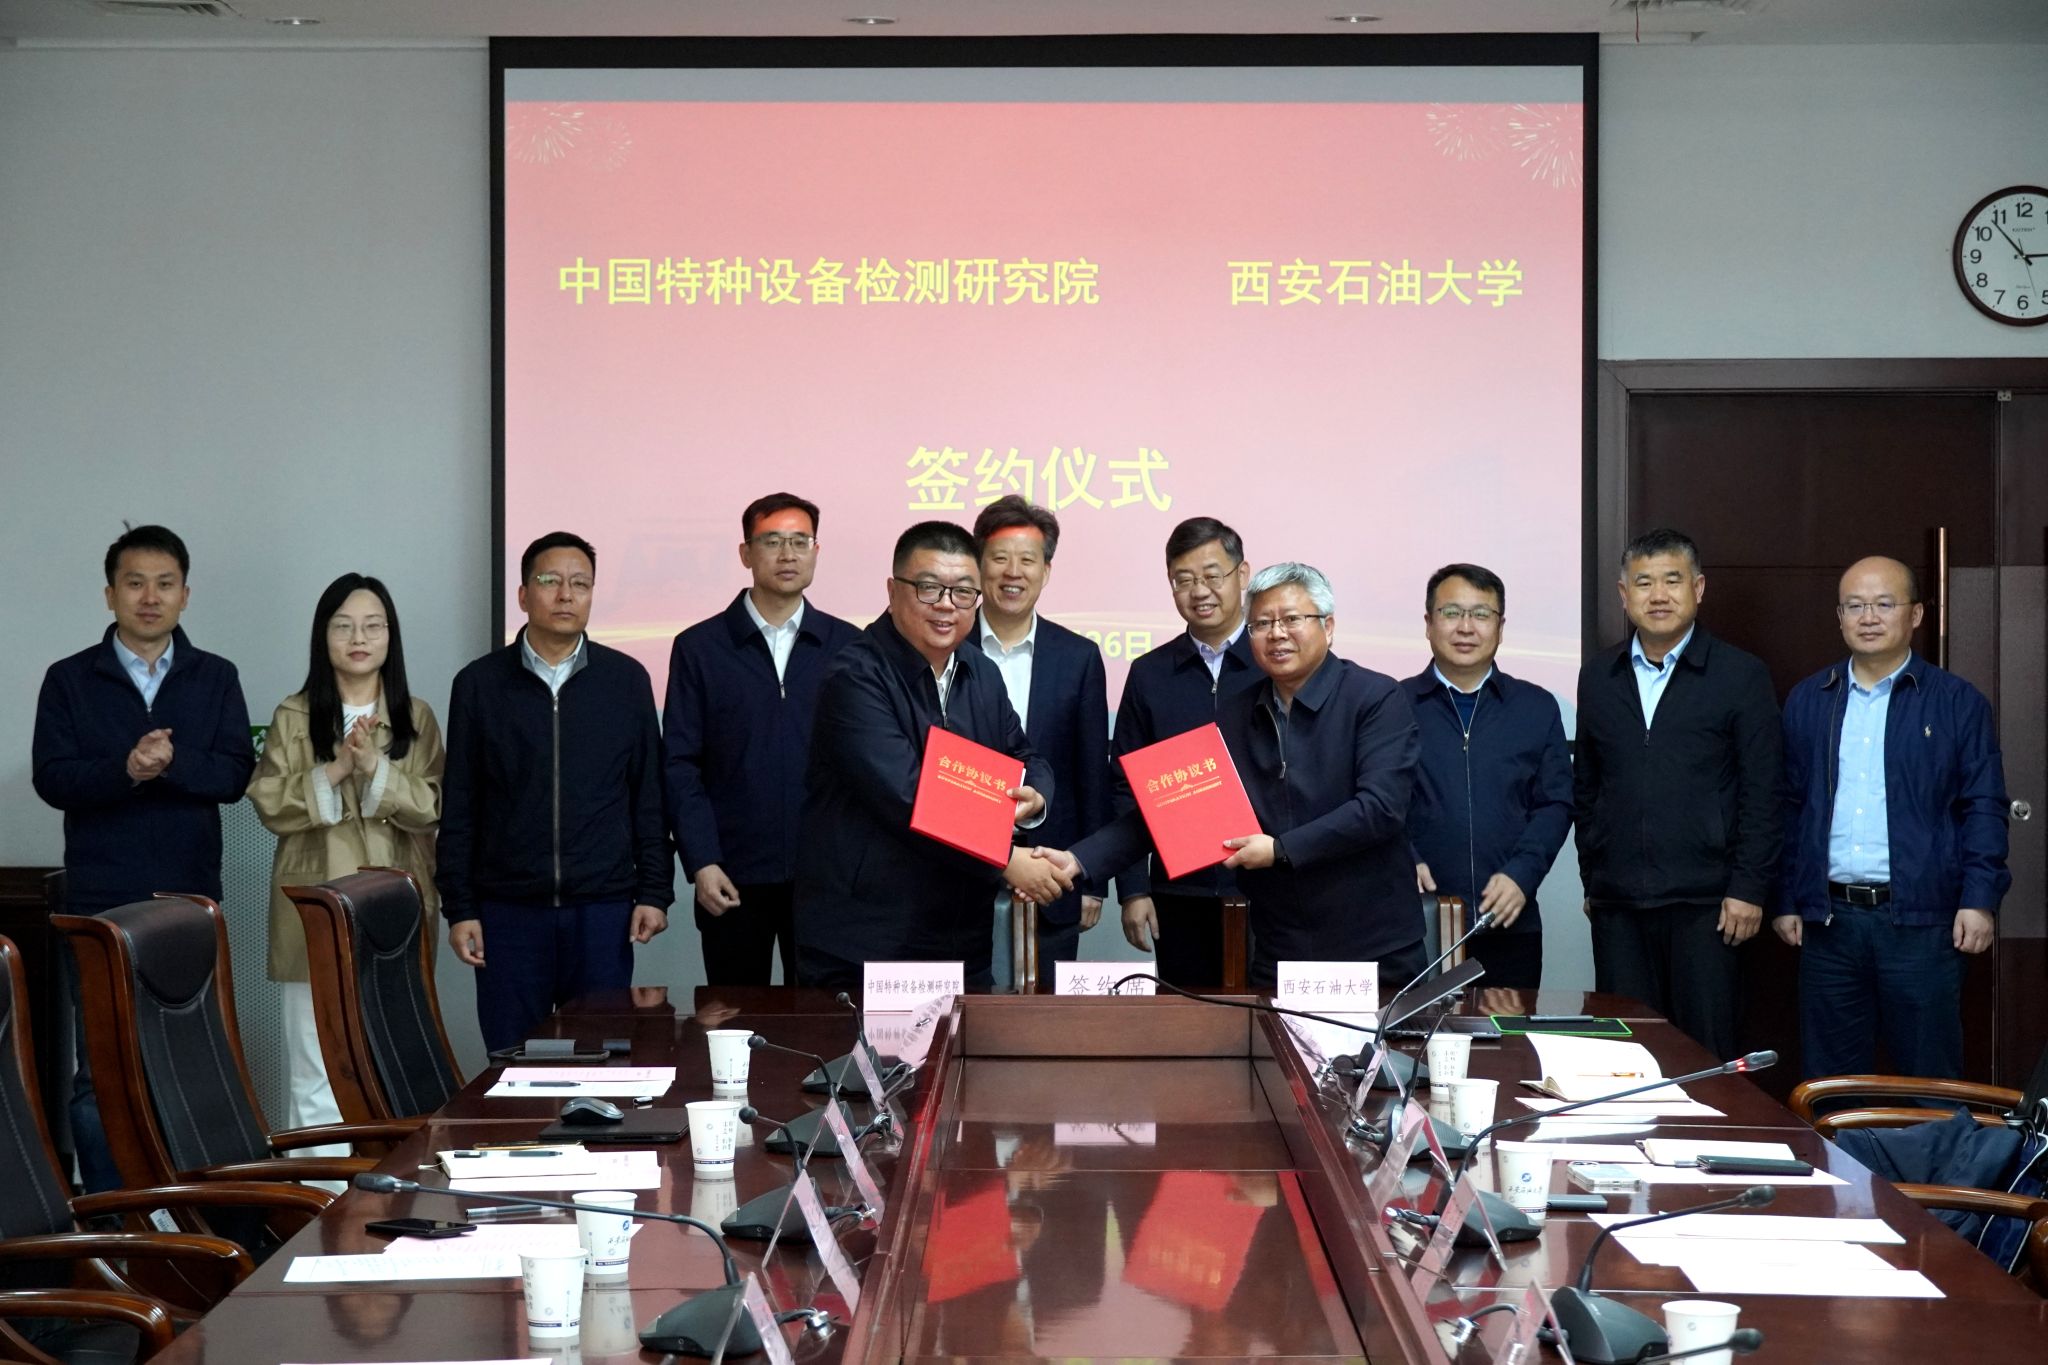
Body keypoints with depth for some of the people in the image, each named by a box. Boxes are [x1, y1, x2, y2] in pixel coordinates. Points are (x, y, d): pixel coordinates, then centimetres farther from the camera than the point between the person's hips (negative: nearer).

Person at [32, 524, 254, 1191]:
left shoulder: (216, 679, 10)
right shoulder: (70, 680, 7)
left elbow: (234, 775, -2)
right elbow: (51, 778, -5)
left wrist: (170, 762, -19)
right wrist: (127, 769, -20)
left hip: (192, 901, 1)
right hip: (100, 903, -1)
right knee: (100, 1071, -3)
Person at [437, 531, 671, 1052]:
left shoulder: (626, 680, 6)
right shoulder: (479, 684, 4)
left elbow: (650, 795, 8)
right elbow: (458, 808, 5)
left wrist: (654, 891, 2)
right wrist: (459, 907, 0)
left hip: (603, 909, 0)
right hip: (507, 911, 0)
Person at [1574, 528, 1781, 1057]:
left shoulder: (1740, 674, 1)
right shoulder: (1598, 676, 12)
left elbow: (1762, 792, -2)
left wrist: (1748, 890, -8)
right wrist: (1592, 877, 12)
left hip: (1704, 902, -3)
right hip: (1618, 904, 3)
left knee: (1706, 1050, -2)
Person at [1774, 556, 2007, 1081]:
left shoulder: (1958, 703, 3)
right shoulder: (1808, 702, 11)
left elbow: (1985, 807, 0)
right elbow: (1790, 806, 13)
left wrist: (1980, 899, -9)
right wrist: (1786, 900, 9)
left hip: (1919, 918, -3)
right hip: (1829, 918, 3)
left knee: (1928, 1079, 1)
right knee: (1830, 1084, 8)